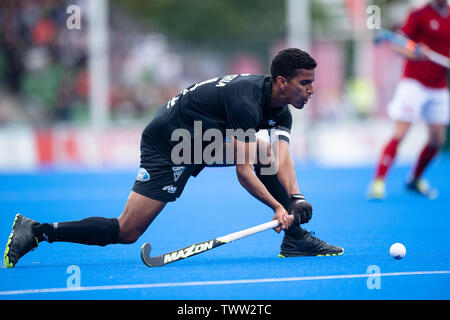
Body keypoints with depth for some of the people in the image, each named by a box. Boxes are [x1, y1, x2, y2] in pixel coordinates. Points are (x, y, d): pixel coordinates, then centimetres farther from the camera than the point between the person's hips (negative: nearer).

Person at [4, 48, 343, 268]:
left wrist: (296, 197, -25)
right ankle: (37, 231, -5)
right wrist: (277, 206, -31)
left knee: (267, 150, -1)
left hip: (205, 138, 9)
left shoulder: (280, 109, 1)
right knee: (126, 232, -13)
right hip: (167, 144, -9)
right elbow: (243, 172, -27)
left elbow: (282, 158, -10)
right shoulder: (246, 102, -28)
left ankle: (294, 238, 4)